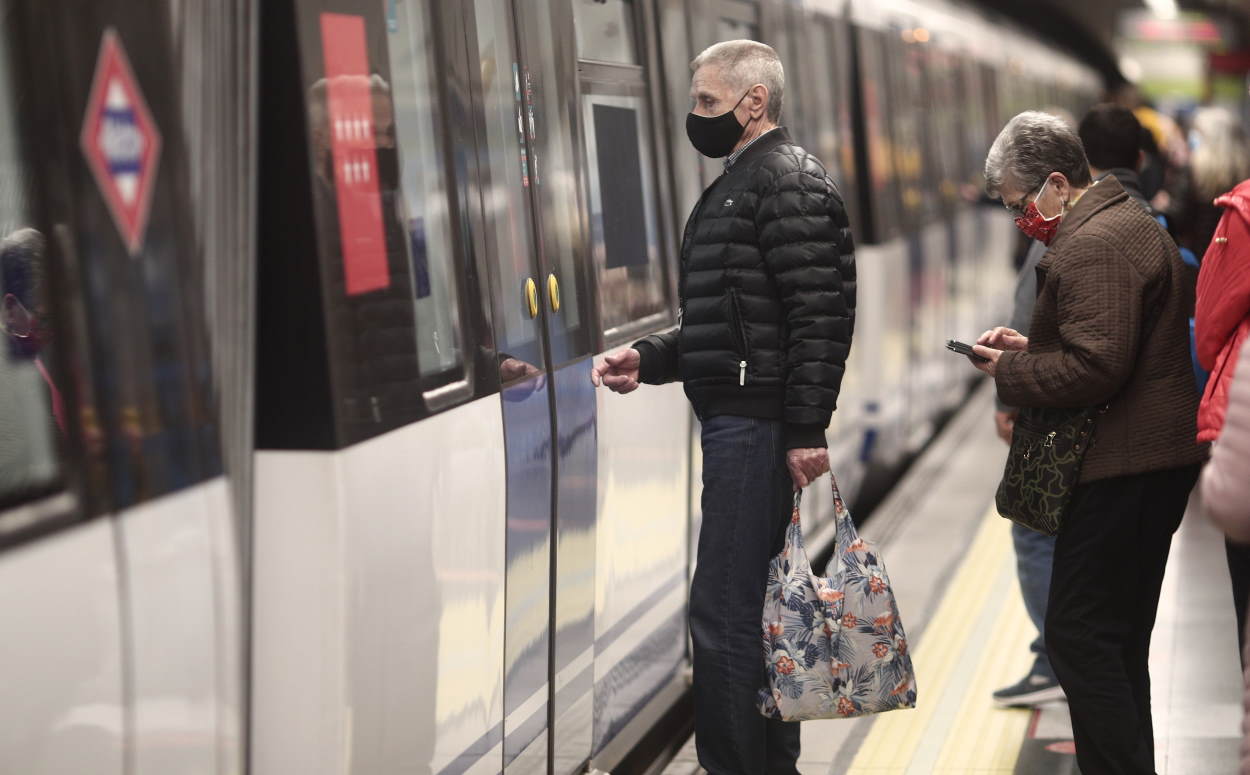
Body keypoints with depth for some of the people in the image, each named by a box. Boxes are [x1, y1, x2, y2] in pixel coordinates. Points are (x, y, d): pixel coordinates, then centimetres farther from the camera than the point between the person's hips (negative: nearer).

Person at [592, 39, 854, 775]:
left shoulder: (789, 182, -11)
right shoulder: (738, 185, 21)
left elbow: (820, 315, -19)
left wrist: (805, 431, -23)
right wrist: (648, 358, 11)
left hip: (759, 428, -11)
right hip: (733, 418, 11)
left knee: (725, 612, -10)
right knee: (754, 605, 16)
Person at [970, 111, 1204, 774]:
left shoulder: (1091, 246, -16)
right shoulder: (1131, 223, 19)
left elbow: (1096, 367, -24)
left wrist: (1010, 371, -11)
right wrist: (1032, 346, 13)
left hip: (1121, 470, -11)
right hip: (1159, 461, 11)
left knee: (1078, 638, -8)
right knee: (1119, 640, 16)